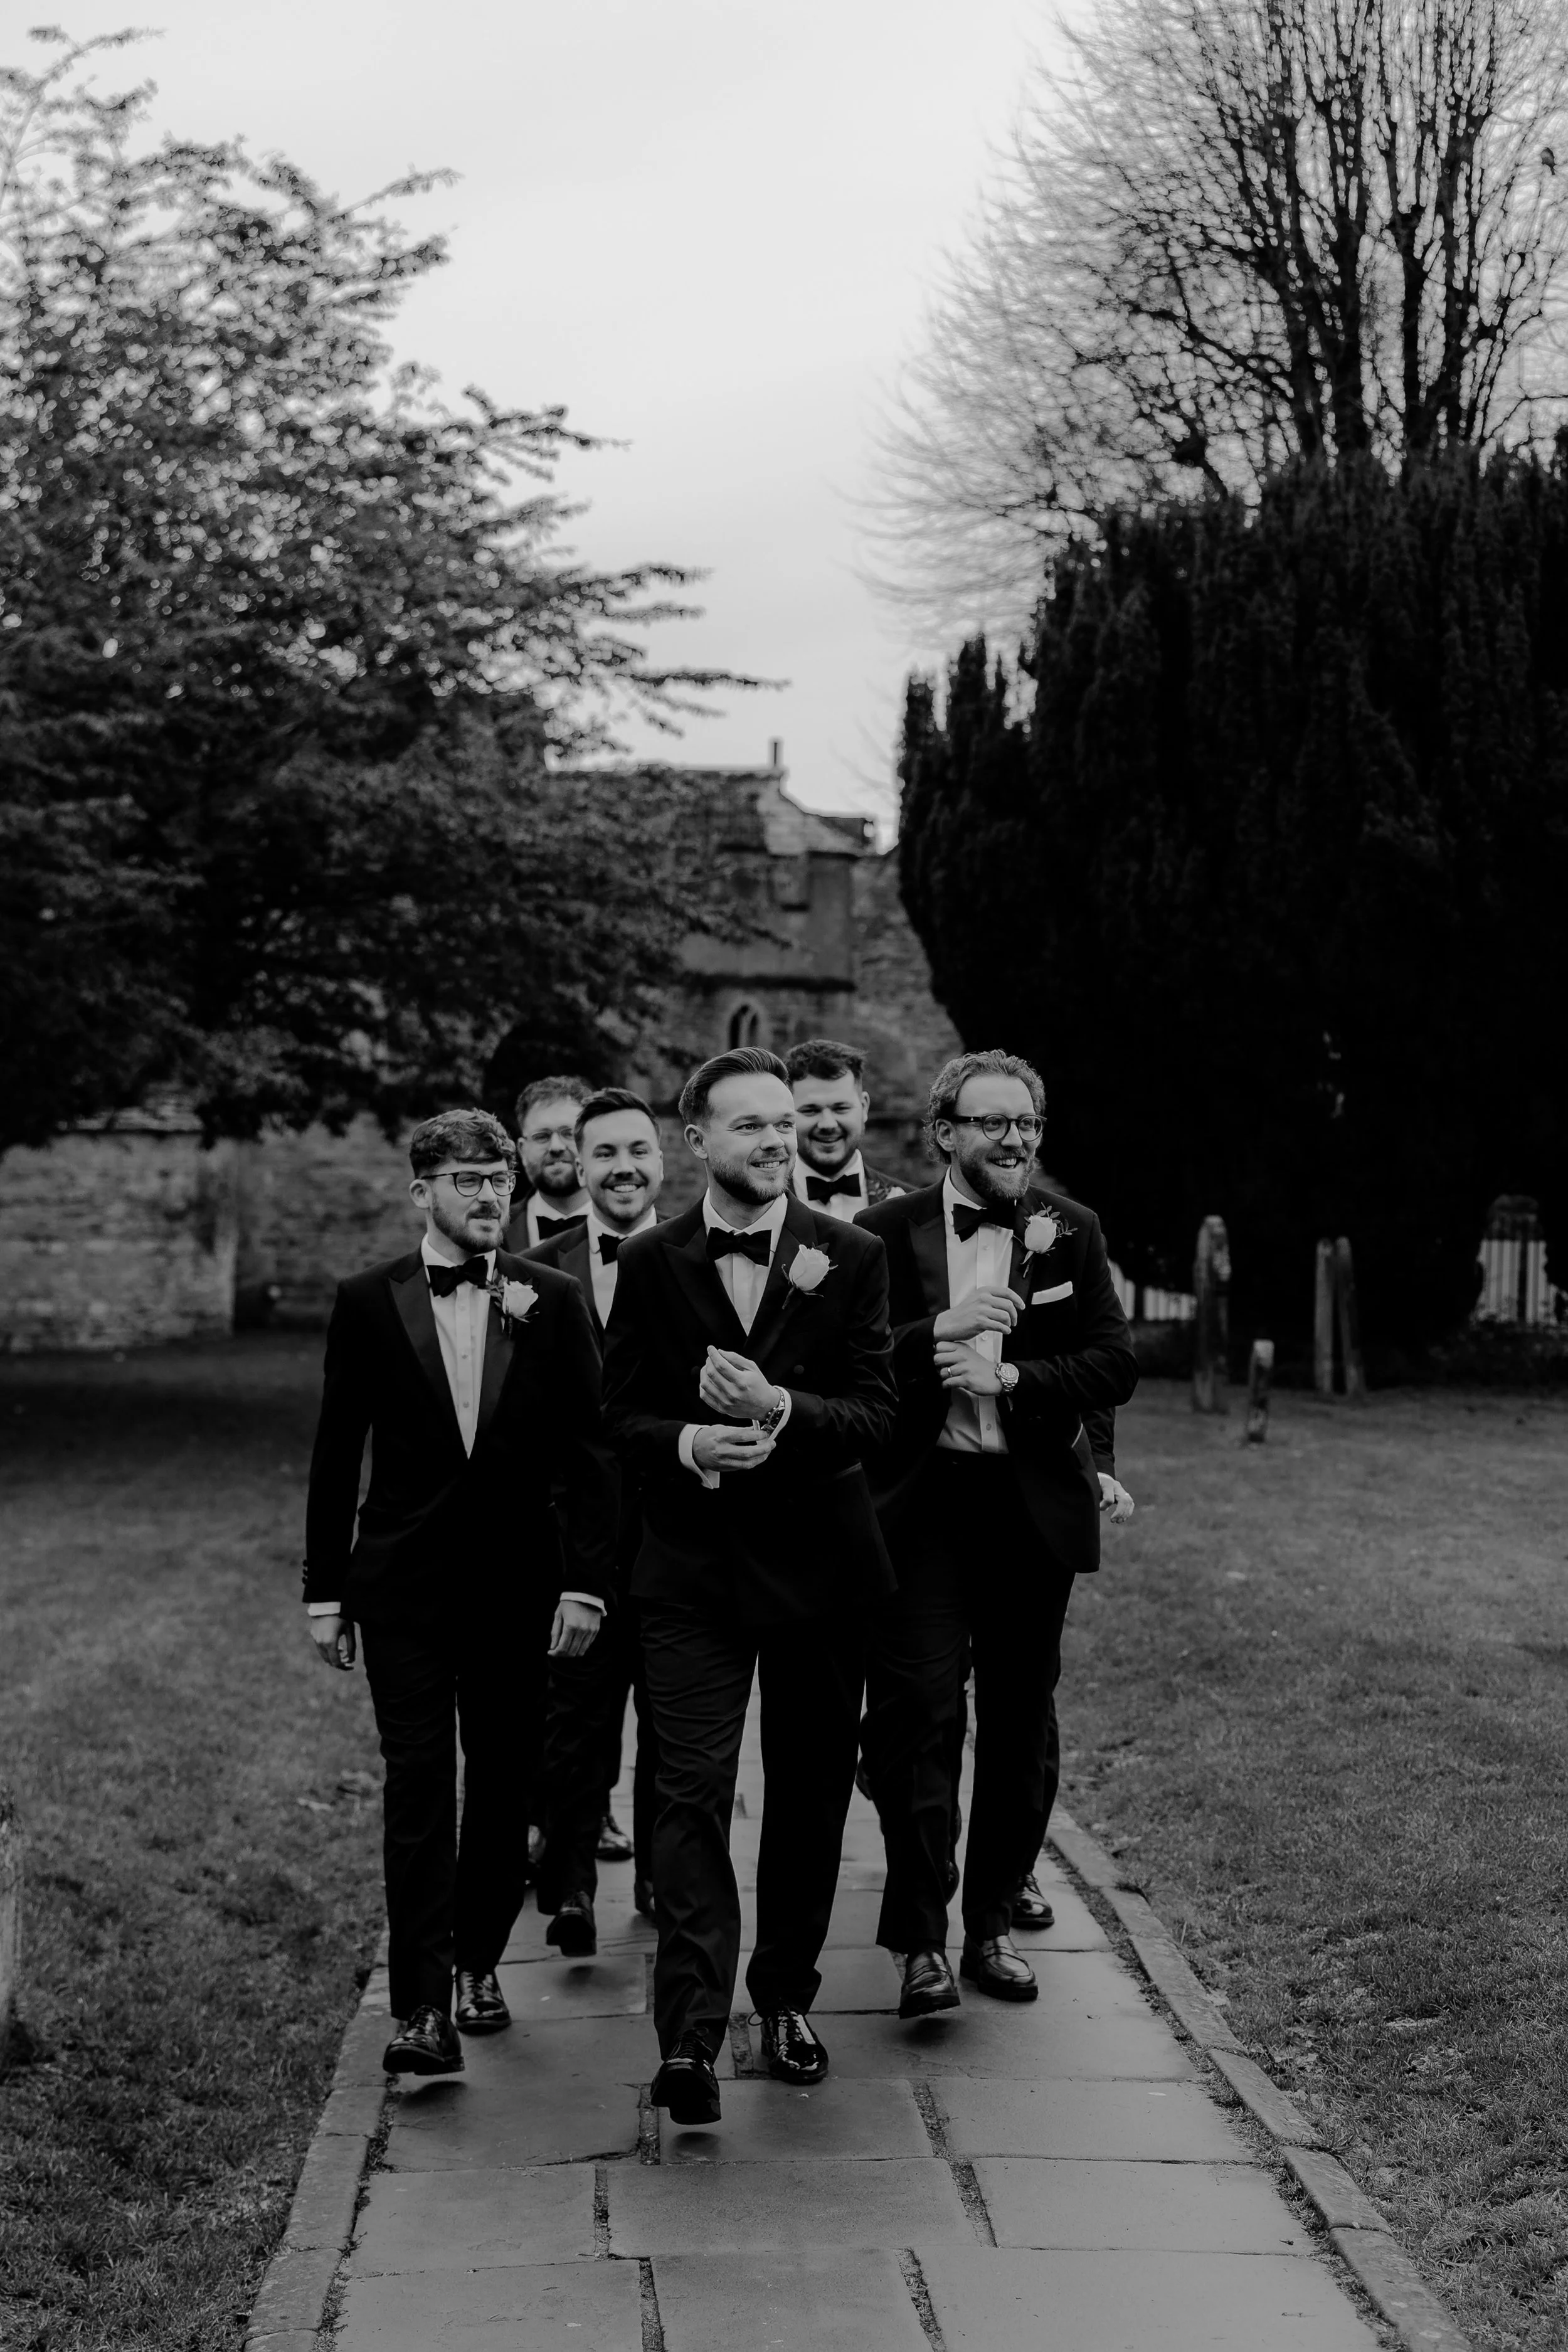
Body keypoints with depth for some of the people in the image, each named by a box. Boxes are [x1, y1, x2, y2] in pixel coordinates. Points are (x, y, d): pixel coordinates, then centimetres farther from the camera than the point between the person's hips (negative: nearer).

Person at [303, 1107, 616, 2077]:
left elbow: (589, 1448, 1)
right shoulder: (368, 1302, 2)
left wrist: (588, 1580, -6)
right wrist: (326, 1590, 4)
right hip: (402, 1585, -1)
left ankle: (479, 1961, 27)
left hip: (517, 1581, 1)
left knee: (504, 1782, 8)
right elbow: (337, 1454, 5)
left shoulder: (553, 1300, 2)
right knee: (419, 1784, -7)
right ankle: (423, 2008, -7)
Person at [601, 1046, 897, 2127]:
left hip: (818, 1560, 1)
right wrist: (686, 1442, -19)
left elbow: (877, 1412, -7)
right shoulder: (651, 1263, 2)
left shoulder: (852, 1257, 0)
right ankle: (691, 2039, -13)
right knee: (693, 1794, -9)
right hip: (692, 1562, -1)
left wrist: (780, 1411, -25)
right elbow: (621, 1411, 2)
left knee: (811, 1794, 12)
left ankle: (788, 1996, 30)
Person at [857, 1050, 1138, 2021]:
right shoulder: (886, 1233, 0)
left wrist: (1010, 1376, -16)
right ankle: (921, 1940, -2)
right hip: (920, 1505, -2)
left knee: (1021, 1721, 11)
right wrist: (941, 1330, -21)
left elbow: (1117, 1363, -2)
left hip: (1032, 1505, 3)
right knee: (917, 1716, -7)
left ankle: (995, 1922, 24)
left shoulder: (1072, 1232, 5)